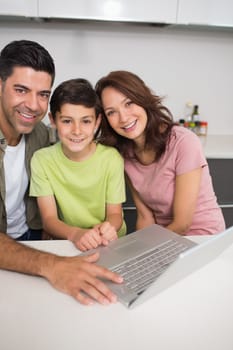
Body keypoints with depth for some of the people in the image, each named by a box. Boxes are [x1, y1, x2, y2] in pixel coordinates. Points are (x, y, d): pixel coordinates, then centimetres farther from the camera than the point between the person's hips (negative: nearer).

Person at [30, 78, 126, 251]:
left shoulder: (112, 158, -9)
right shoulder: (42, 159, -7)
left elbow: (115, 214, -4)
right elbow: (49, 219, -9)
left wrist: (108, 228, -26)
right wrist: (75, 233, -29)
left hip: (110, 243, 1)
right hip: (65, 241, 0)